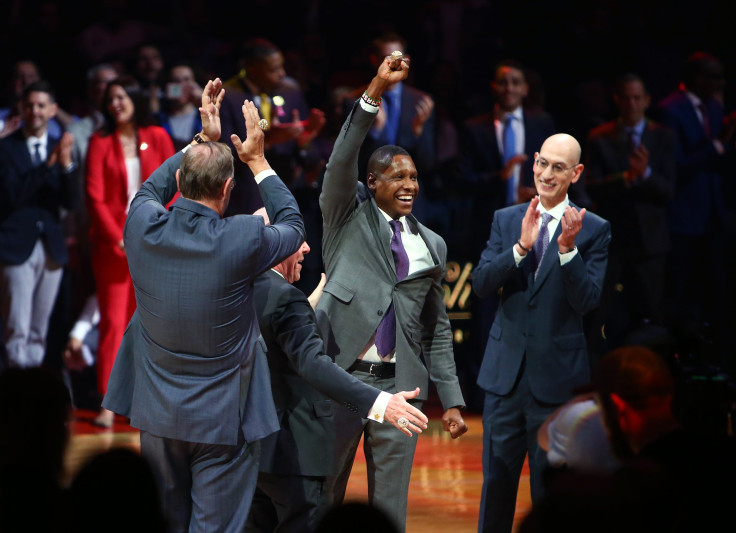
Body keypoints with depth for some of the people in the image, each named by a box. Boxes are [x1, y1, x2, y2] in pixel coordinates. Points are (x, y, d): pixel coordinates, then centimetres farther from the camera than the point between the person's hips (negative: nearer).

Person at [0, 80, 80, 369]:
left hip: (51, 247, 4)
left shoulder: (59, 148, 9)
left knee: (39, 333, 9)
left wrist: (67, 163, -15)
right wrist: (48, 164, -22)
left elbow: (72, 201, 2)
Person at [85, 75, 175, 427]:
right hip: (112, 243, -1)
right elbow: (95, 198, -2)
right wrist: (120, 240, -12)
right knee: (113, 321, -5)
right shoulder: (100, 143, 3)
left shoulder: (157, 138, 7)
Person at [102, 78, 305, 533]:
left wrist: (203, 141, 19)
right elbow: (294, 227, 5)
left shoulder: (143, 226, -9)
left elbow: (152, 190, 17)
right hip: (223, 420, -4)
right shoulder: (244, 239, -19)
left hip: (158, 415, 4)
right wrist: (257, 160, 12)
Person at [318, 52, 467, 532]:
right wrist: (375, 93, -23)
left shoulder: (431, 246, 14)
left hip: (399, 385, 3)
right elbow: (342, 159, -12)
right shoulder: (349, 218, 6)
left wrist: (451, 399, 10)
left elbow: (438, 329, 17)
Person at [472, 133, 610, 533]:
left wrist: (567, 248, -25)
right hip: (506, 372, 3)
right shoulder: (505, 220, 6)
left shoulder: (593, 230, -4)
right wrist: (521, 247, -20)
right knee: (496, 481, 10)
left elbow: (587, 301, -12)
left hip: (557, 376, -3)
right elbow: (481, 284, -5)